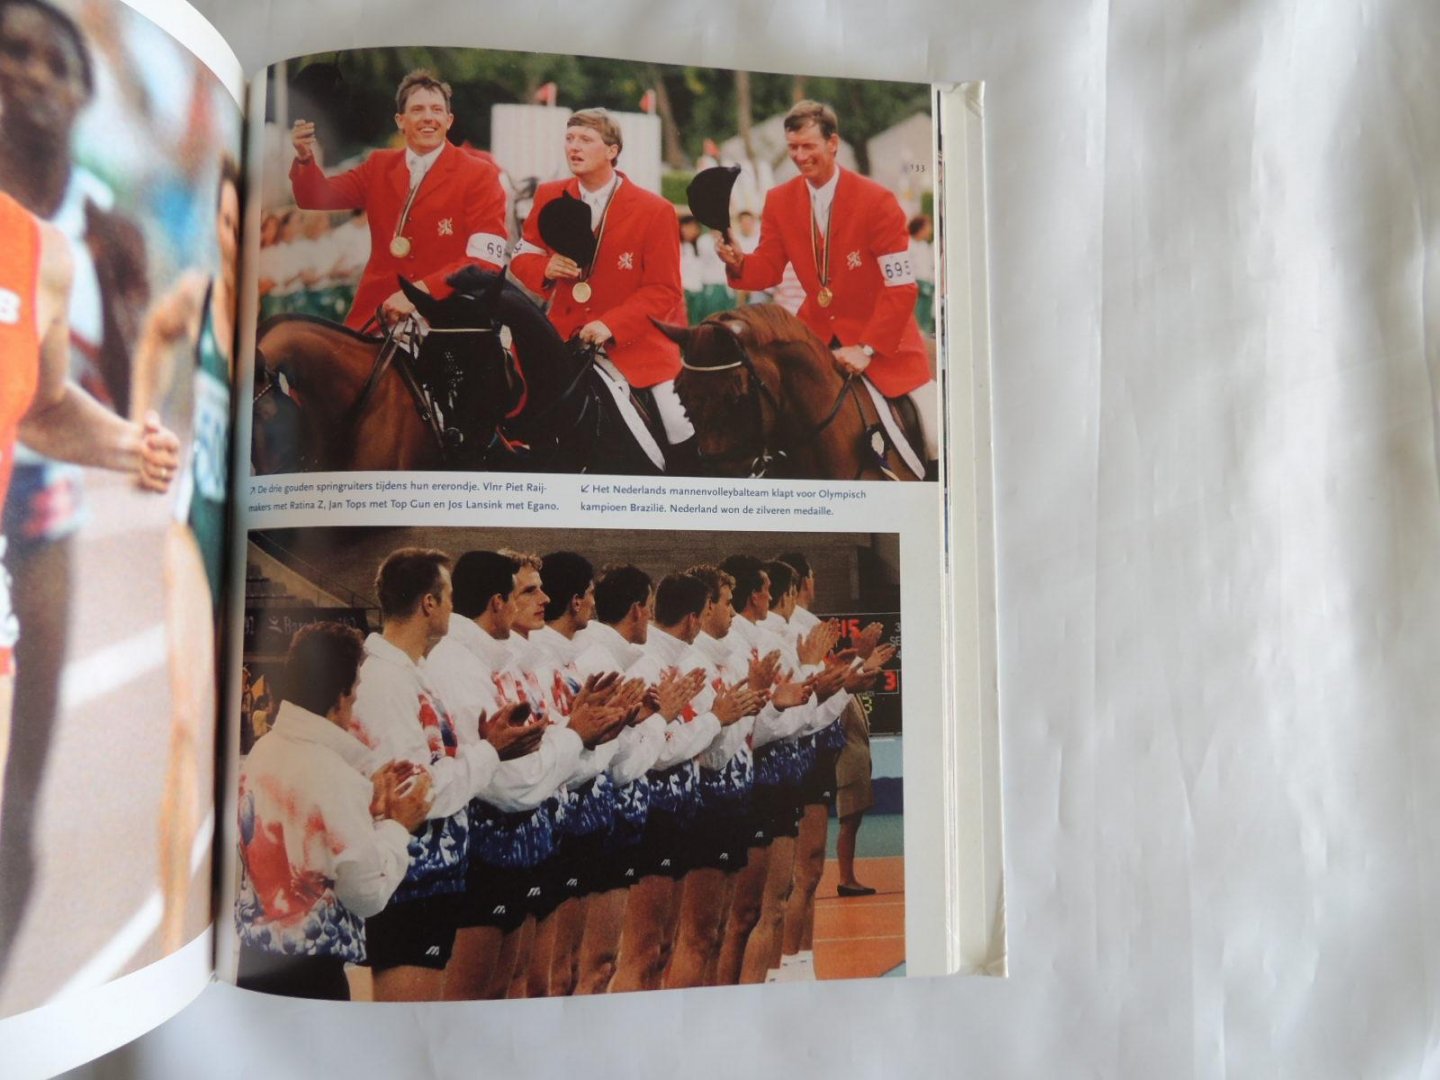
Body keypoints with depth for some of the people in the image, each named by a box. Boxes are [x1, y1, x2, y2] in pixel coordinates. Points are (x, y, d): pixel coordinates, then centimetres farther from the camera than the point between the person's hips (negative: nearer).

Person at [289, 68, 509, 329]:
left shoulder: (479, 176, -2)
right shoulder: (379, 165, 14)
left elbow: (486, 261, -12)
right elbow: (317, 199, 12)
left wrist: (421, 291, -21)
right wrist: (305, 158, -9)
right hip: (376, 314, 3)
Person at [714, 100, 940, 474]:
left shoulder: (877, 200, -16)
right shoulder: (779, 201, -2)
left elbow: (903, 287, -17)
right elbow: (768, 270, 0)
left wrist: (867, 349, -21)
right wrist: (739, 263, -23)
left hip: (881, 338, -4)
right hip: (816, 332, 4)